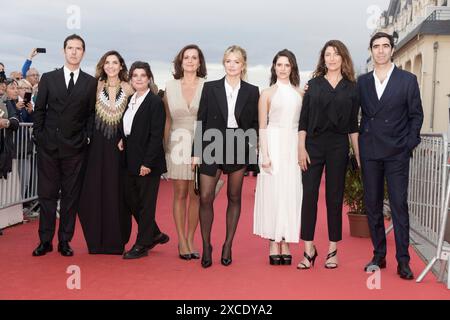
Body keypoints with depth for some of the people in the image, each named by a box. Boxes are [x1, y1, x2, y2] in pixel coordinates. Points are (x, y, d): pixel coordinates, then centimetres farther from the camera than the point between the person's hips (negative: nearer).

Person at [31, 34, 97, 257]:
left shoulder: (91, 83, 5)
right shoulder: (48, 78, 7)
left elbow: (91, 114, 5)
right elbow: (39, 110, 7)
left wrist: (87, 138, -4)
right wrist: (39, 136, 0)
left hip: (75, 148, 0)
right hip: (48, 146, 1)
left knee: (71, 195, 4)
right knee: (47, 194, 4)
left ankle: (65, 240, 14)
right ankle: (45, 241, 13)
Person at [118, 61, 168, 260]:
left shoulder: (155, 102, -10)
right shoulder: (129, 100, 12)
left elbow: (156, 136, -14)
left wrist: (147, 162, -18)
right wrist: (122, 139, 1)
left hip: (147, 162, -8)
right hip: (129, 161, 8)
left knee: (145, 203, 2)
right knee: (130, 200, 12)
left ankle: (142, 245, 14)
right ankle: (155, 235, 29)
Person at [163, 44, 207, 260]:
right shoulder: (170, 87, 7)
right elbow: (167, 120, 11)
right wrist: (165, 147, 8)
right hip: (178, 143, 1)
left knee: (195, 195, 4)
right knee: (180, 194, 3)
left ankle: (190, 240, 14)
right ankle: (182, 242, 10)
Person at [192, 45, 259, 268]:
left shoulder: (252, 92, 4)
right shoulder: (210, 88, 2)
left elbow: (254, 123, 10)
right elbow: (201, 121, 1)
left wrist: (252, 144, -5)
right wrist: (196, 151, -2)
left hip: (238, 149, 1)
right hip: (212, 147, -1)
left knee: (234, 197, 9)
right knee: (205, 197, -6)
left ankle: (228, 246, 20)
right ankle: (206, 246, 8)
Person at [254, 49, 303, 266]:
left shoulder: (300, 93, 11)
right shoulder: (267, 94, 5)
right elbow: (262, 127, 1)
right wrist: (264, 155, -8)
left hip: (294, 146, 2)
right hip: (274, 144, -2)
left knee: (291, 192, 3)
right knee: (273, 192, -1)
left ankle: (286, 244, 11)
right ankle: (274, 245, 5)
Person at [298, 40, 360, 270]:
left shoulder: (351, 88, 8)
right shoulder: (314, 84, 6)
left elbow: (353, 125, 9)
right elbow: (303, 119, 4)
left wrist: (358, 154, 5)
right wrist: (301, 148, -4)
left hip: (338, 146, 0)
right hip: (313, 144, 0)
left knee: (334, 197, 5)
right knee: (309, 195, -3)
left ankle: (333, 250, 14)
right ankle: (309, 249, 6)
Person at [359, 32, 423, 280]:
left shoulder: (408, 80, 4)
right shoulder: (362, 82, 10)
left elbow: (416, 115, 4)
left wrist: (410, 144, -2)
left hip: (397, 152, -2)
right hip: (369, 152, 3)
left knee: (399, 205, -4)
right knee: (372, 204, 6)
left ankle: (403, 261, 1)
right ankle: (378, 255, 16)